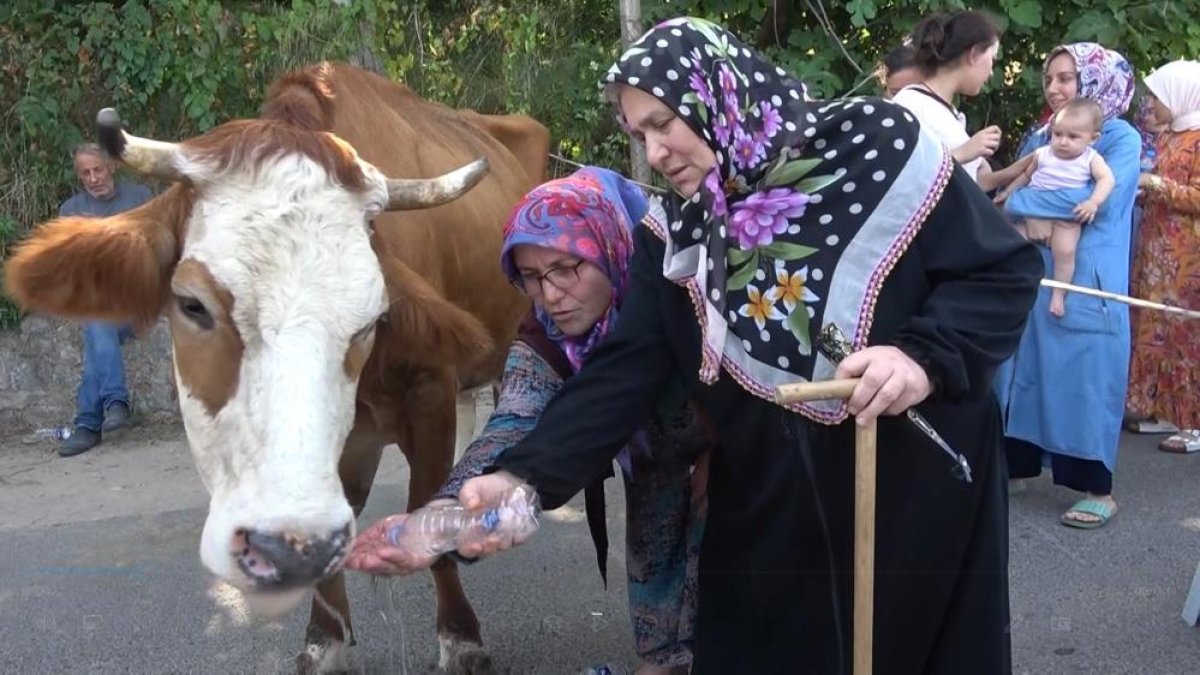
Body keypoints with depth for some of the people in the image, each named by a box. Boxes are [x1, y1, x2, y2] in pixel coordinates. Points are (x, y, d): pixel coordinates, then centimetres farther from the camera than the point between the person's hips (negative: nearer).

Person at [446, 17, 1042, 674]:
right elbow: (622, 370, -7)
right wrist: (525, 476, -21)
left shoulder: (878, 148, -12)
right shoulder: (673, 233, 0)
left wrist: (925, 355, -25)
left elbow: (1008, 269, -8)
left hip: (919, 504, -3)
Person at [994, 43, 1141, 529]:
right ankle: (1016, 467, 21)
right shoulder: (1040, 139, 15)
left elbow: (1100, 205, -16)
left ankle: (1099, 490, 5)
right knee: (1023, 370, 9)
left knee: (1084, 379, -3)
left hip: (1086, 282, -6)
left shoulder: (1121, 139, -4)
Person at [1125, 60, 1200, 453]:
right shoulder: (1167, 136, 13)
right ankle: (1160, 405, 18)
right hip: (1157, 251, 9)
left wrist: (1154, 183, -17)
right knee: (1157, 329, 11)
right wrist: (1142, 190, 4)